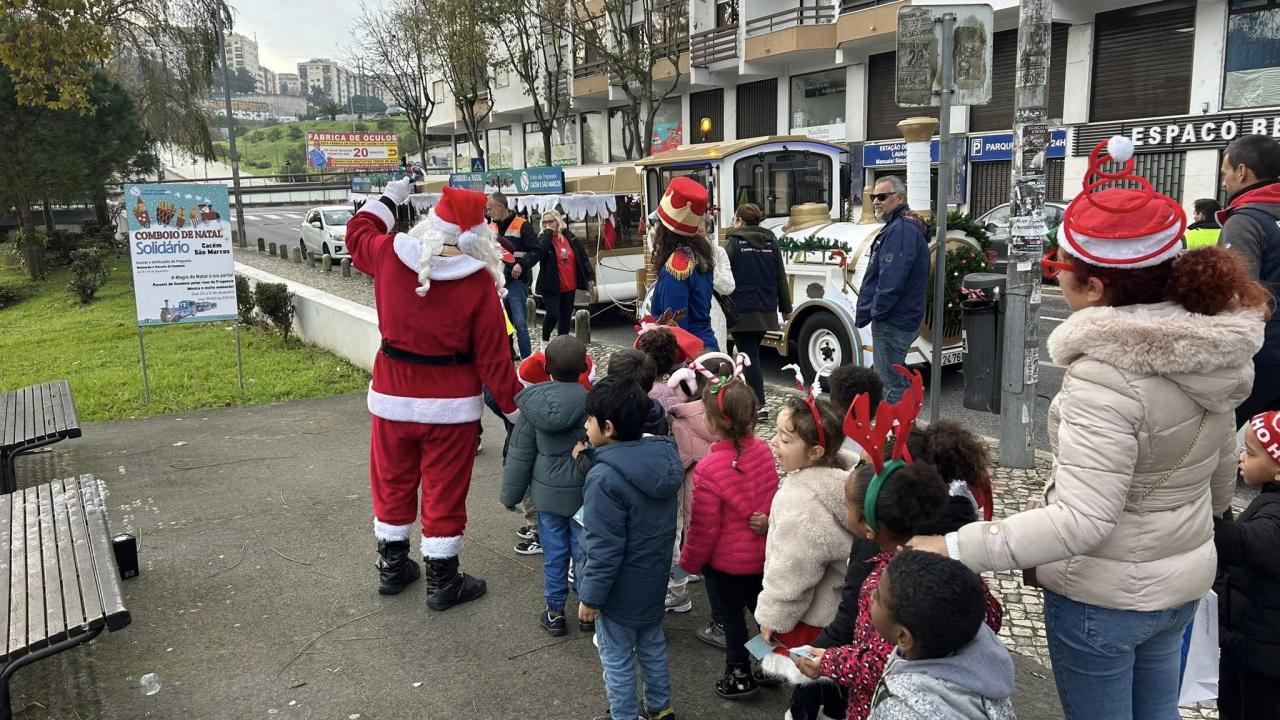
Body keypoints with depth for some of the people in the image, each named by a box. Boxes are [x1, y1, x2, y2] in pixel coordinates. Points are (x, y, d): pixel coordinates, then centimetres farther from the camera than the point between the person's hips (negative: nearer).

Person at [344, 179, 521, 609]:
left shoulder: (391, 256, -7)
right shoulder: (478, 281, -15)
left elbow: (358, 233, 18)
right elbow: (492, 354, -12)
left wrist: (389, 198, 31)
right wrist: (513, 407, -3)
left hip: (393, 396, 4)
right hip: (451, 403, -3)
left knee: (393, 483, 20)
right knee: (444, 492, 8)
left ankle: (392, 567, 36)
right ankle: (442, 582, 20)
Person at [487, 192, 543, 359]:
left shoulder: (522, 225, -8)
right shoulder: (491, 226, 12)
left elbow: (537, 251, -9)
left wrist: (522, 264, -21)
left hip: (516, 281, -6)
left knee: (520, 324, -8)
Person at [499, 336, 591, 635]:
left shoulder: (534, 405, -9)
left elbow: (519, 456, -2)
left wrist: (510, 495, 10)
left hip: (548, 493, 2)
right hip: (585, 493, -1)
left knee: (554, 554, 13)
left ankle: (555, 612, 25)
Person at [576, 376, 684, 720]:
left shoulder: (605, 479, -31)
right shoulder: (663, 457, -8)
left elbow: (603, 550, -26)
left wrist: (590, 596, -15)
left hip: (621, 591, -8)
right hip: (654, 580, 8)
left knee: (617, 659, 14)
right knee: (653, 645, 26)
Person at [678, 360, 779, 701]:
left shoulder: (709, 469, -30)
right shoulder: (762, 449, -12)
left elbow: (703, 529, -21)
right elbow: (772, 497, 4)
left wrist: (689, 561, -4)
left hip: (726, 561, -5)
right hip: (762, 553, 6)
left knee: (733, 616, 15)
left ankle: (741, 678, 32)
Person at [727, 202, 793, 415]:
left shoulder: (733, 243, -6)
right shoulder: (771, 243, 9)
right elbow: (781, 279, 11)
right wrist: (786, 307, 17)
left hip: (742, 312, -5)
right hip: (765, 312, 6)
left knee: (749, 356, -4)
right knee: (753, 354, 18)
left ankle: (758, 405, -8)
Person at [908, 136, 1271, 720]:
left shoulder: (1107, 371, -29)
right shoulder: (1210, 346, -4)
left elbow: (1082, 520, -33)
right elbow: (1221, 478, 9)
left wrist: (957, 549, -33)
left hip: (1103, 595, -8)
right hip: (1185, 577, 8)